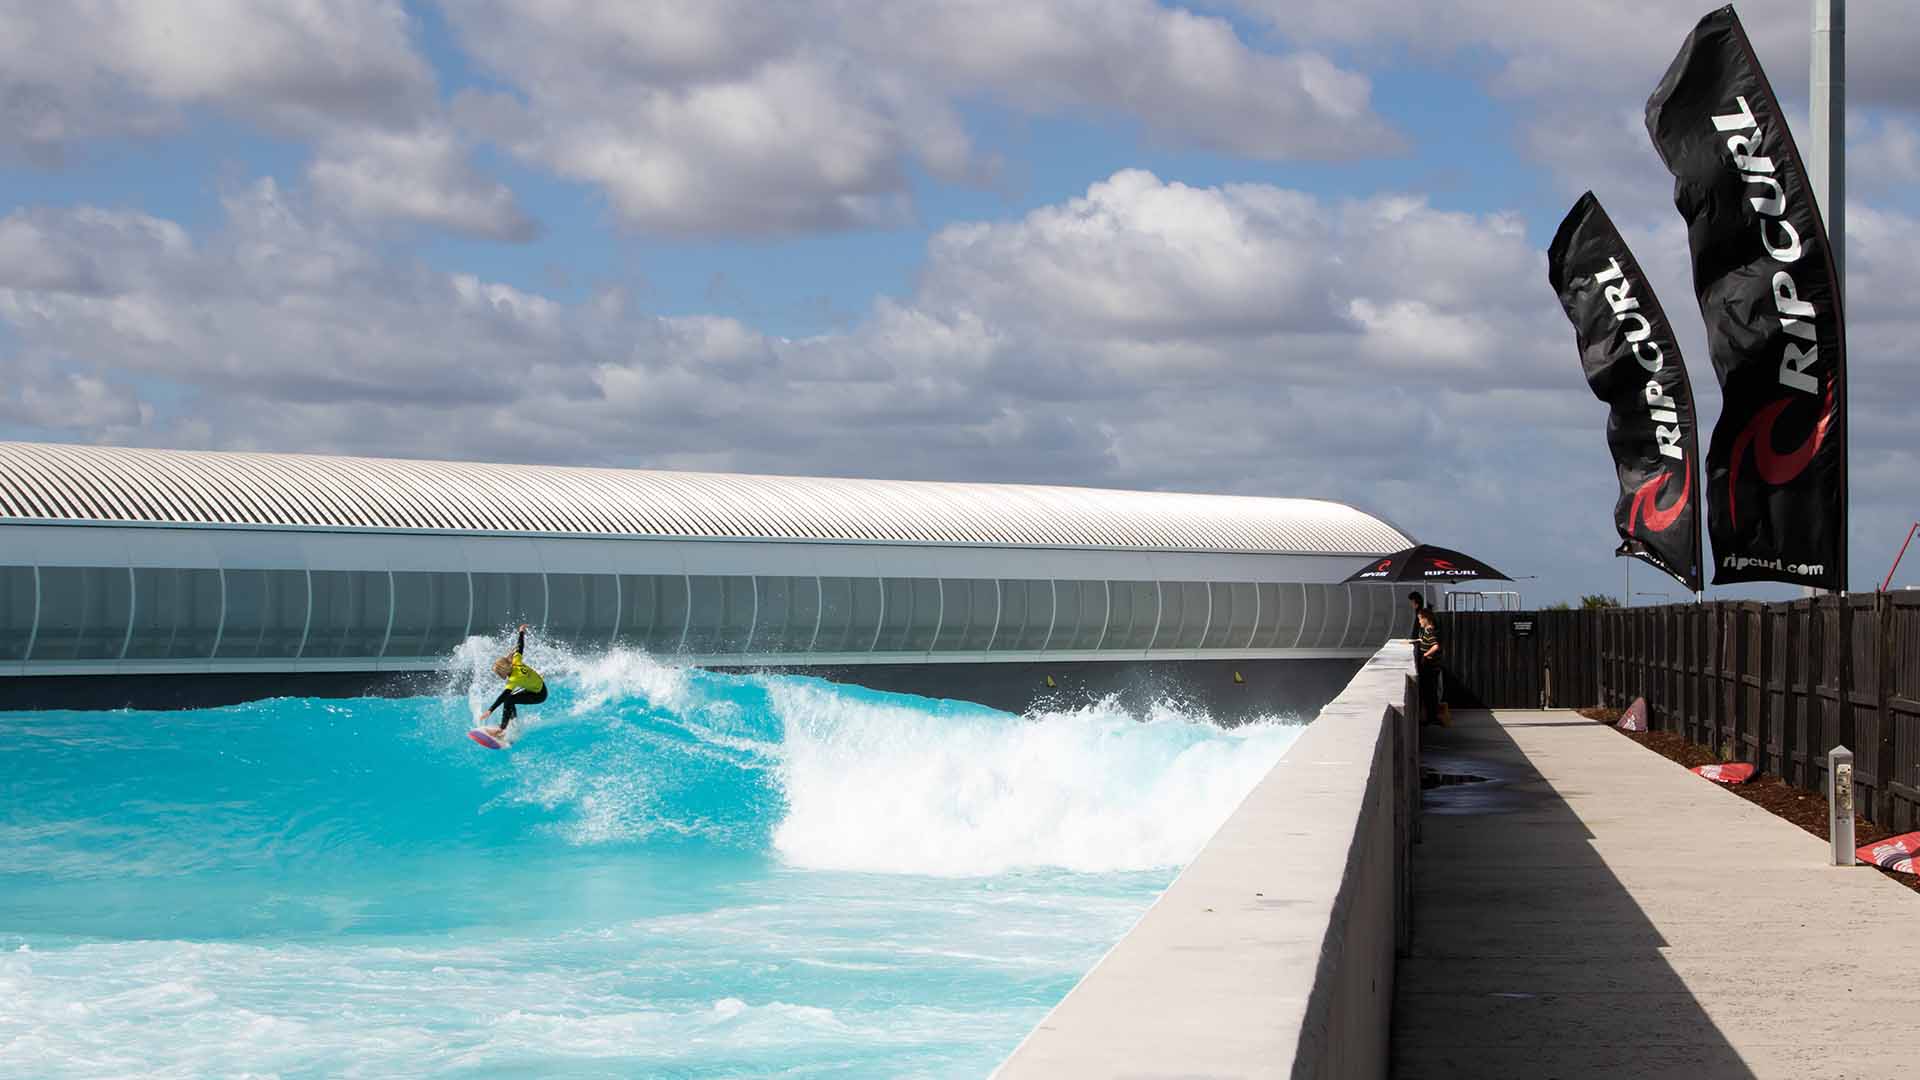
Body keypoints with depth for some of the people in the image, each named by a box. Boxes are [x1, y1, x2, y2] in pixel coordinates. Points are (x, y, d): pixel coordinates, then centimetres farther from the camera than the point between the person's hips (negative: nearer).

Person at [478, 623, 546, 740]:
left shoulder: (514, 679, -32)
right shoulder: (516, 661, -13)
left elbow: (504, 696, -40)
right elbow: (520, 647, 2)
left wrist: (490, 710, -46)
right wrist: (522, 632, 19)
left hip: (539, 695, -9)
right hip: (539, 685, 9)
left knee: (508, 700, -20)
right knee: (509, 698, 14)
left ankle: (502, 729, -17)